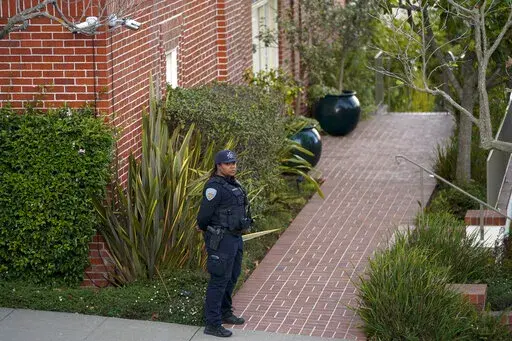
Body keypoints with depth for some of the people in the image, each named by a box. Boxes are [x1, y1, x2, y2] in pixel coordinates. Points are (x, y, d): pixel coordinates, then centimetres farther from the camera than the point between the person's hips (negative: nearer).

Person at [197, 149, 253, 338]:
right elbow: (204, 215, -17)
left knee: (232, 276, 20)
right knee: (219, 280, -5)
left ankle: (224, 313, 36)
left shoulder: (231, 184, 10)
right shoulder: (214, 187, -20)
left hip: (235, 237, 9)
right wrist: (205, 229, 3)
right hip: (221, 239, -9)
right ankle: (212, 324, -1)